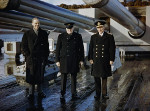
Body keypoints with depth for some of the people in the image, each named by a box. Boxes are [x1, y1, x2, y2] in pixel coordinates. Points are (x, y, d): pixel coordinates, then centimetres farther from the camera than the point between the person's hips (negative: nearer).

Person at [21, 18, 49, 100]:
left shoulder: (44, 33, 7)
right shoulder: (27, 34, 4)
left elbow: (46, 46, 8)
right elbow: (24, 46, 4)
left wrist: (46, 56, 0)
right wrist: (27, 56, -5)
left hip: (41, 58, 1)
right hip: (31, 58, -1)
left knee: (40, 76, 8)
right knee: (31, 76, 4)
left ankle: (40, 92, 20)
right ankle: (31, 93, 14)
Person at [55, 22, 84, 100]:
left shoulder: (78, 36, 4)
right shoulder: (61, 36, 2)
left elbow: (81, 48, 7)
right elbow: (57, 49, 3)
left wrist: (81, 59, 3)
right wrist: (57, 60, -1)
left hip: (74, 60, 1)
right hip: (64, 59, -1)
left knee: (74, 77, 7)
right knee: (63, 77, 4)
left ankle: (74, 93, 19)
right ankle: (62, 93, 15)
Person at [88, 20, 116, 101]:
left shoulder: (109, 36, 1)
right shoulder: (93, 37, 8)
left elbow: (112, 49, -1)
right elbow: (91, 48, 7)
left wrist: (111, 59, -6)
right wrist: (90, 58, 0)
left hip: (105, 61, -2)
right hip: (96, 61, 2)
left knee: (104, 77, 6)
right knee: (96, 78, 6)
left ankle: (104, 94, 16)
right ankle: (98, 94, 16)